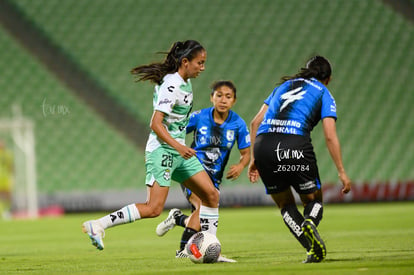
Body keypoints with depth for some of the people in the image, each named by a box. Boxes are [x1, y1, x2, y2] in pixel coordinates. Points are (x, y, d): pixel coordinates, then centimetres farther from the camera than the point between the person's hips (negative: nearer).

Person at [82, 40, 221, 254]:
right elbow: (156, 123, -22)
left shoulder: (185, 82, 10)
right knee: (153, 208, -16)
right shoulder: (172, 86, -18)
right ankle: (98, 225, -12)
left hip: (178, 151, 10)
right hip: (162, 150, -10)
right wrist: (178, 146, -29)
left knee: (211, 195, 5)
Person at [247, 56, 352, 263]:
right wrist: (342, 172, 6)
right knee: (313, 200, 15)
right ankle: (310, 222, -21)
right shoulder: (323, 94, 17)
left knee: (285, 205, 17)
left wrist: (254, 159, 24)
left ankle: (312, 248, -3)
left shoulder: (283, 86, 29)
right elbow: (330, 136, 4)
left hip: (263, 144, 3)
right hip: (296, 147, -3)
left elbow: (256, 122, 21)